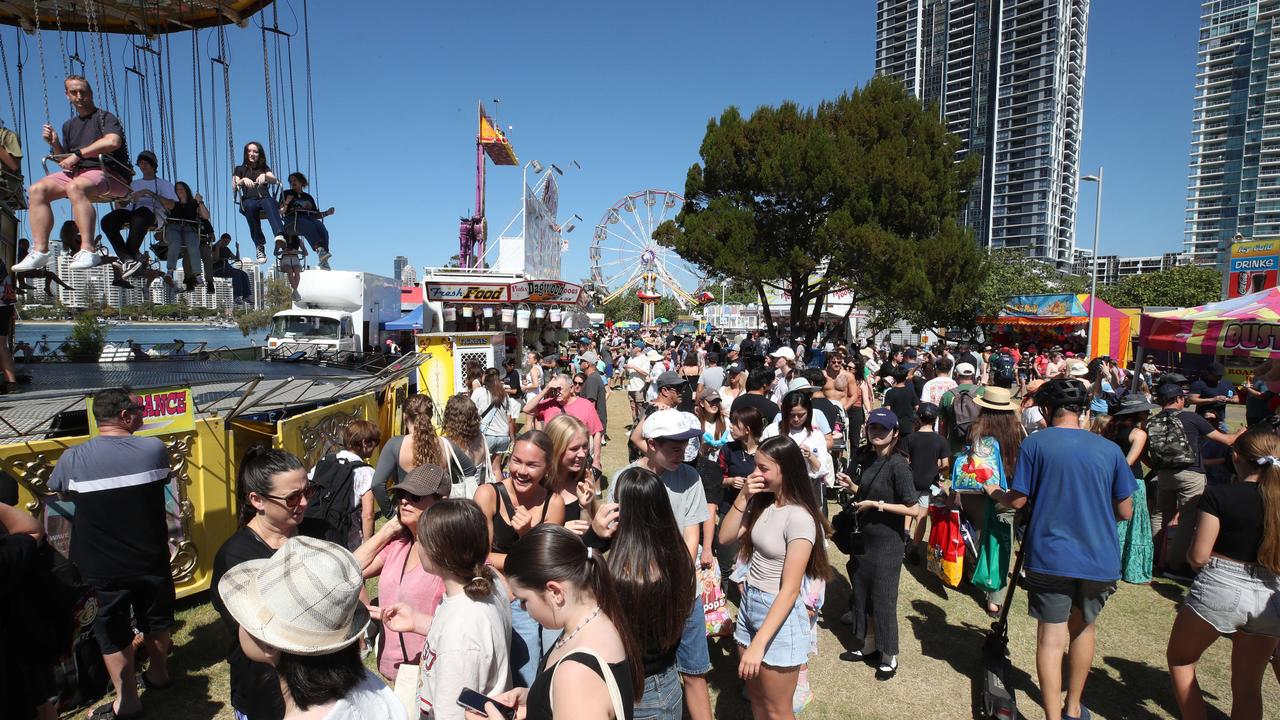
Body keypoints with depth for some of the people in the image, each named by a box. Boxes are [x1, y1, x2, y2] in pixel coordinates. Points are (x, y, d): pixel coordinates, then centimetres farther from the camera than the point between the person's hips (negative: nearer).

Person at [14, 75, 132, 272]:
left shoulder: (105, 117, 4)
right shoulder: (69, 125, 25)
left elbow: (113, 142, -19)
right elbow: (65, 162, 25)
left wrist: (78, 154, -15)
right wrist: (55, 144, 5)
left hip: (109, 173, -7)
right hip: (77, 173, 7)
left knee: (75, 186, -37)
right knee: (37, 190, -13)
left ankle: (88, 251, -43)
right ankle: (40, 251, -20)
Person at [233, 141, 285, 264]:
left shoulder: (265, 168, 27)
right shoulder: (240, 169, 25)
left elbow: (274, 180, 5)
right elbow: (234, 186, 8)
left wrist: (265, 176, -18)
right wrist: (243, 180, -14)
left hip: (265, 198, 0)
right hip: (248, 201, 0)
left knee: (269, 202, -39)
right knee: (250, 206, -39)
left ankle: (280, 235, -66)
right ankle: (260, 245, -44)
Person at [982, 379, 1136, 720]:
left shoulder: (1035, 443, -8)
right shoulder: (1109, 449, 0)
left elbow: (1017, 501, -6)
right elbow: (1125, 511, 5)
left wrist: (994, 493, 14)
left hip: (1050, 558, -3)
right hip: (1100, 560, 4)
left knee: (1051, 637, 5)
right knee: (1084, 628, 22)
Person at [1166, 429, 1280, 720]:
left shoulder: (1219, 496, -13)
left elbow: (1198, 557, -14)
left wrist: (1188, 552, 7)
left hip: (1220, 591, -5)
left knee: (1180, 659, 18)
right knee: (1248, 685, 18)